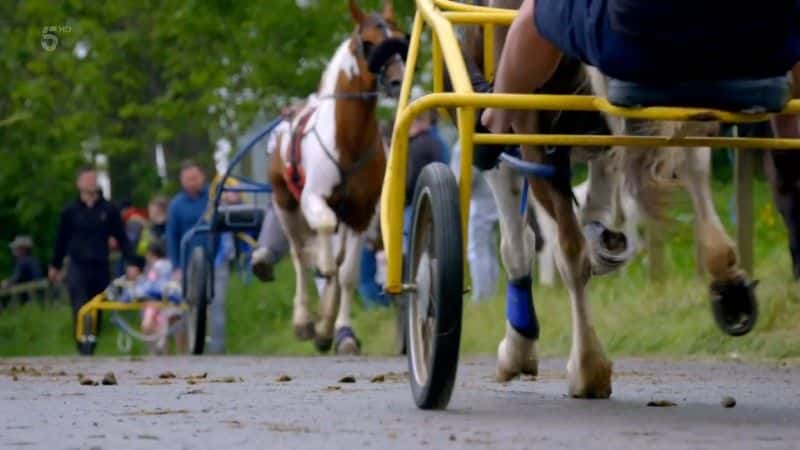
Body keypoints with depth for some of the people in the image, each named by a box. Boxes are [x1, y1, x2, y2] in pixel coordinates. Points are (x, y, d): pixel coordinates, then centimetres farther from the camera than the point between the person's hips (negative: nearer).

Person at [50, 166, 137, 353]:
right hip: (78, 267, -1)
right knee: (81, 310, -13)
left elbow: (122, 238, 5)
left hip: (101, 268, 1)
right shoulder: (70, 211, 3)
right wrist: (55, 266, 17)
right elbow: (62, 239, 12)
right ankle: (82, 346, -12)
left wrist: (131, 262, -4)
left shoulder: (109, 209, 3)